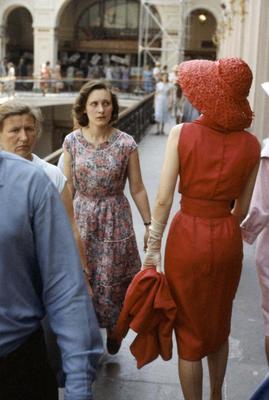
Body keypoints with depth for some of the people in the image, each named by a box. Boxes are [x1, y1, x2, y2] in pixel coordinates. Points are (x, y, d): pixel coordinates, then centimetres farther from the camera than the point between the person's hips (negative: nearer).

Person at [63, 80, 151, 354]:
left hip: (115, 219, -1)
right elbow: (67, 187, 3)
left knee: (113, 278, 7)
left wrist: (148, 225, 0)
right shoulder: (72, 141, -4)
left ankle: (113, 328, 34)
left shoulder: (125, 143, -8)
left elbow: (137, 189, -2)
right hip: (82, 217, 2)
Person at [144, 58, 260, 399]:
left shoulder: (181, 134, -13)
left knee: (190, 330, 13)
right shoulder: (250, 144, -5)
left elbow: (163, 199, -13)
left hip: (187, 236, -3)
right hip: (228, 240, 4)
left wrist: (153, 247, -5)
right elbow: (242, 208, 3)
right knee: (220, 323, 25)